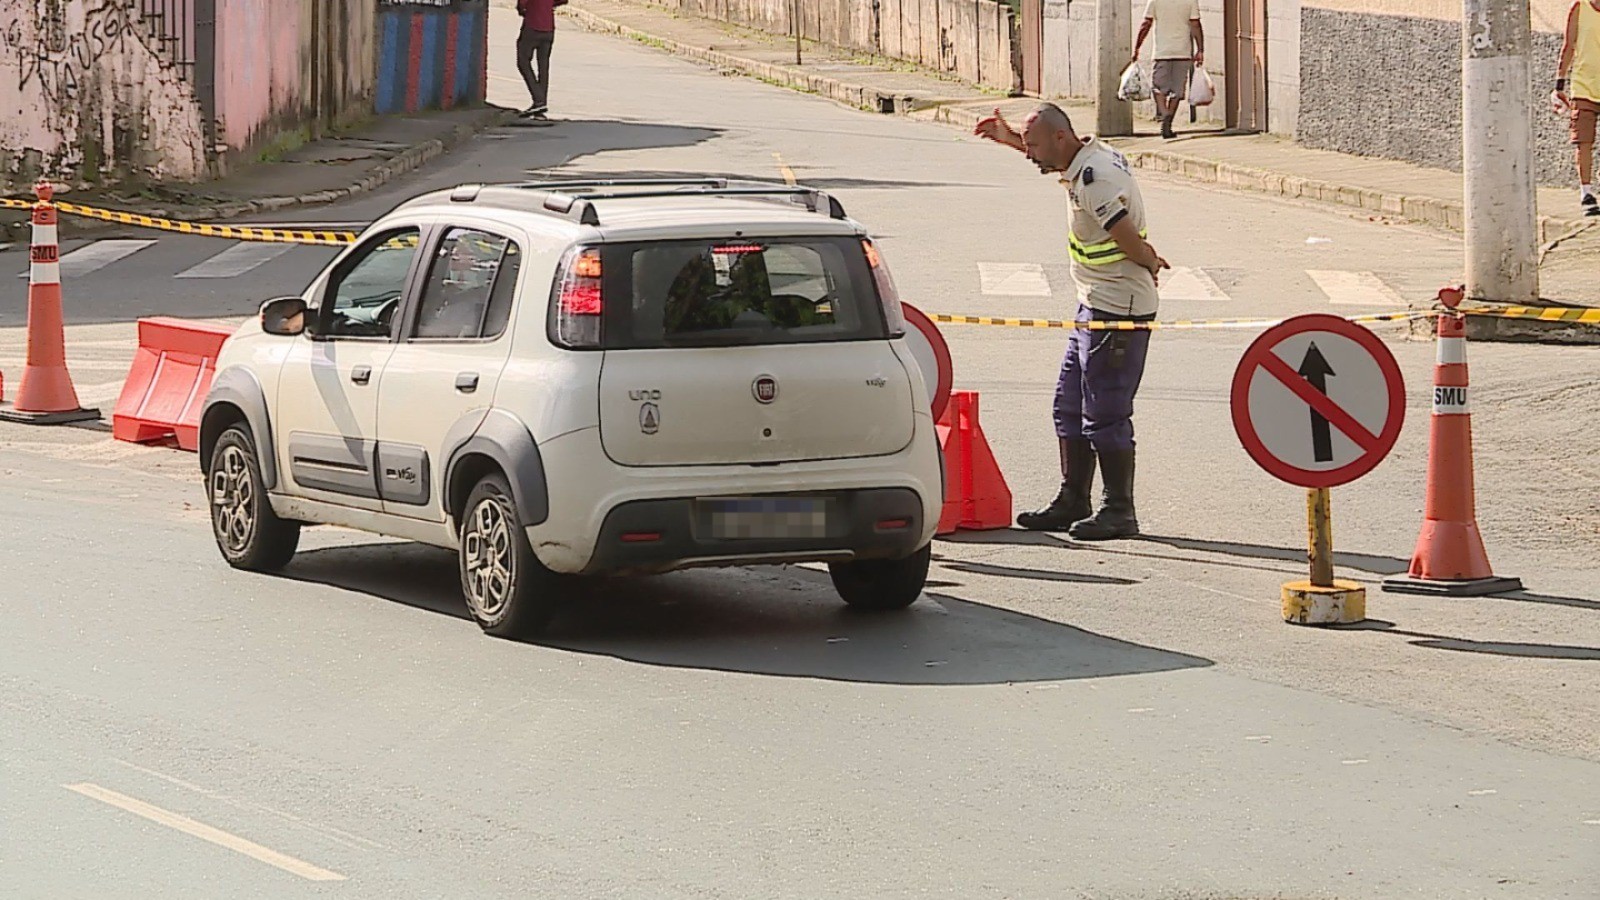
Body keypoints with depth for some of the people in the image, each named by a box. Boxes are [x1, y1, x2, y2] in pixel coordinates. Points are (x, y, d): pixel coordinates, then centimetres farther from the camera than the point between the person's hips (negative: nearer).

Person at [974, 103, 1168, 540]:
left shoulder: (1094, 180, -22)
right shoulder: (1095, 154, 8)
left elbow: (1133, 244, -22)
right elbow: (1054, 156, 34)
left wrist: (1151, 263, -1)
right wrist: (1009, 137, 30)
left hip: (1116, 311, -10)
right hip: (1095, 307, 10)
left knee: (1105, 414, -5)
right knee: (1069, 408, 14)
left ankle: (1119, 511, 2)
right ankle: (1072, 501, 21)